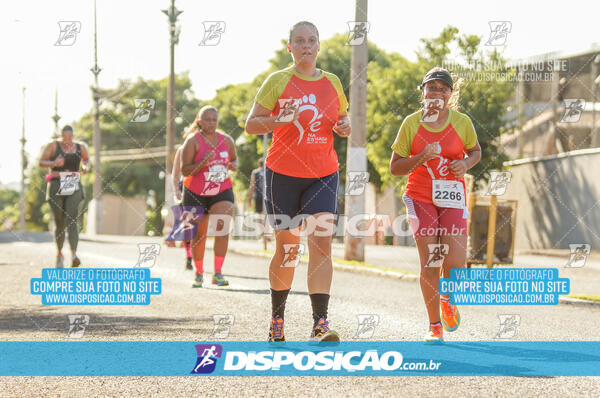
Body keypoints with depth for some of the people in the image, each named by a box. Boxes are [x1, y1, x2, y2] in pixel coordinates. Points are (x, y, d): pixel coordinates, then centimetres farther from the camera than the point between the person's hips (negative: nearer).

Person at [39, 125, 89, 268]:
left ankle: (74, 255, -33)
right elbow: (41, 162, -4)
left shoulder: (80, 147, 8)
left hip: (74, 188, 0)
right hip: (56, 188, 0)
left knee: (72, 219, -19)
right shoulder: (53, 146, 0)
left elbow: (86, 158, 27)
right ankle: (59, 254, 29)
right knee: (59, 223, 5)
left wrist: (85, 166, 4)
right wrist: (53, 163, -23)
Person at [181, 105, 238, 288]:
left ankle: (218, 273, -16)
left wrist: (234, 165, -5)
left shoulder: (227, 140, 2)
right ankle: (198, 274, 24)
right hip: (195, 194, -1)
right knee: (198, 235, 7)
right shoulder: (193, 141, -9)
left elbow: (234, 159, 19)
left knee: (222, 228, -19)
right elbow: (185, 171, -13)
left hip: (222, 192, 1)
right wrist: (204, 163, -29)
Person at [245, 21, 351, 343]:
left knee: (321, 242, -13)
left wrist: (344, 127, 0)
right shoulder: (278, 81, -1)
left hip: (323, 174, 2)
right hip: (283, 173, -2)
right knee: (286, 248, 4)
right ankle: (277, 319, 24)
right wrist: (280, 120, -22)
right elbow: (251, 124, -3)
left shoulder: (332, 83, 9)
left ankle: (320, 323, -18)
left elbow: (342, 118, 23)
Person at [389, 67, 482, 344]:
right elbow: (394, 167, 0)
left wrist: (466, 164, -5)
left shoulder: (462, 123, 0)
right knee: (429, 262, -8)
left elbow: (475, 151, 18)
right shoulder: (411, 123, -2)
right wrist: (422, 157, -17)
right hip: (420, 198, 0)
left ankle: (448, 299, 22)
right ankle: (435, 326, 7)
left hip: (452, 198, 0)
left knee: (455, 263, -13)